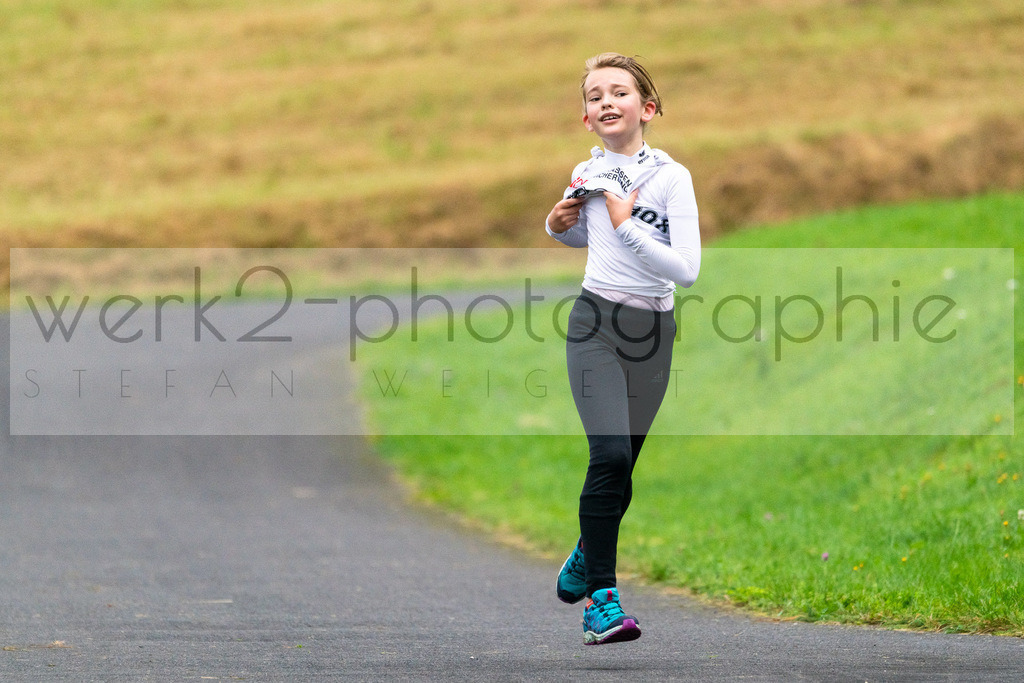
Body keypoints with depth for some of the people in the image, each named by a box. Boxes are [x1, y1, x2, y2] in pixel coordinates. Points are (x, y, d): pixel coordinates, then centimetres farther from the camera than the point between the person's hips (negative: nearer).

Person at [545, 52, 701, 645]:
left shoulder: (671, 176, -6)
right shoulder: (587, 174, 6)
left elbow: (687, 269, -14)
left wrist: (626, 225, -17)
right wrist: (559, 226, 7)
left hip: (653, 330, 0)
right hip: (596, 324, 0)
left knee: (620, 469, 8)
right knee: (611, 454, -19)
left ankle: (584, 560, 37)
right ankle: (600, 597, -16)